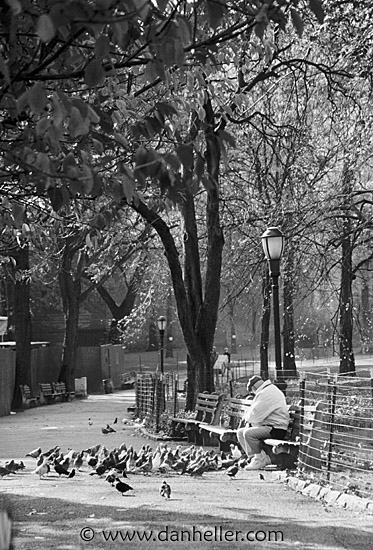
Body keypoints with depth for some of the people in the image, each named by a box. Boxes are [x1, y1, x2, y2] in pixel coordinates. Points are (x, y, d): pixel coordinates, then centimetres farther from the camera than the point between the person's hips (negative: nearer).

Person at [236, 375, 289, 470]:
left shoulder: (265, 394, -16)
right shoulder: (272, 390, 18)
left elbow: (256, 413, -19)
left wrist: (248, 421, 2)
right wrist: (250, 422, 8)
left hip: (276, 429, -11)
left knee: (248, 433, -28)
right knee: (240, 432, 8)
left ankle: (260, 461, -14)